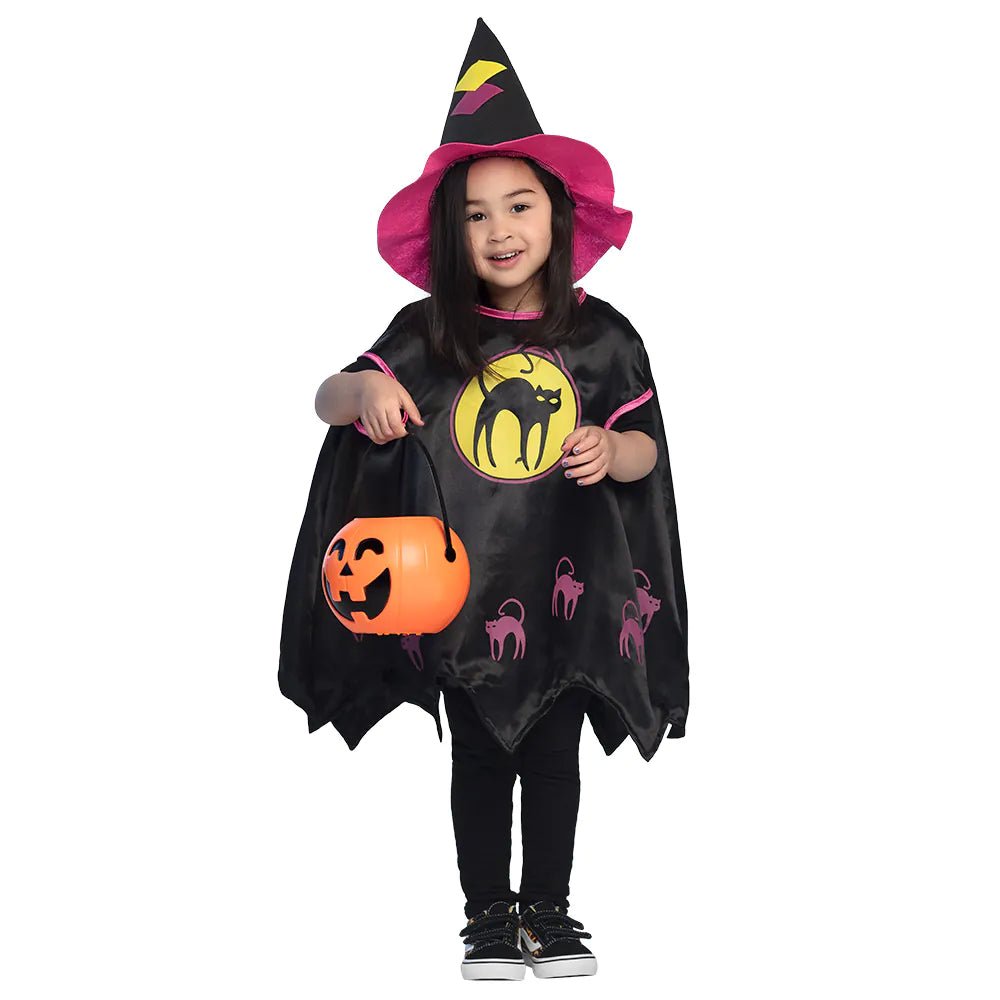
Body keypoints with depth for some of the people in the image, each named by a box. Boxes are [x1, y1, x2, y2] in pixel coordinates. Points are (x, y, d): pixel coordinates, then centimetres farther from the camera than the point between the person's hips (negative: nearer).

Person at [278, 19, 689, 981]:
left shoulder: (597, 335, -2)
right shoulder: (428, 334, -4)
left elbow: (645, 445, 2)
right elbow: (327, 398, -7)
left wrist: (613, 450, -20)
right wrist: (364, 390, -29)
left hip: (566, 583, 1)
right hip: (461, 580, 0)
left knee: (554, 753, 10)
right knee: (479, 757, 11)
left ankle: (548, 910, 24)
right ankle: (488, 914, 23)